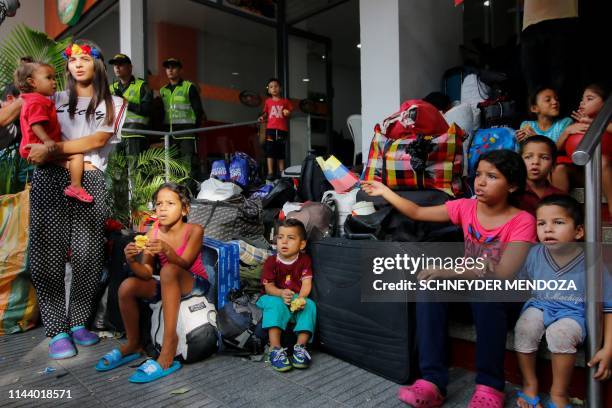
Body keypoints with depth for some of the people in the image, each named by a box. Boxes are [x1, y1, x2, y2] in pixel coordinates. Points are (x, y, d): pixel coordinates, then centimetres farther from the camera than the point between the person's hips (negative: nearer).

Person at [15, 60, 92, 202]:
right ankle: (75, 186, -24)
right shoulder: (37, 102, -17)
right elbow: (35, 125, -29)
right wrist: (47, 140, -42)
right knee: (76, 154, -20)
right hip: (40, 148, -12)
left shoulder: (31, 100, 20)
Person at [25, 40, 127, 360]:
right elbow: (38, 139, 13)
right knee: (48, 252, -6)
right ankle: (57, 329, 0)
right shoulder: (54, 100, 21)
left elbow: (98, 140, 0)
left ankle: (79, 321, 7)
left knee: (87, 254, -6)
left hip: (90, 180, -1)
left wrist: (53, 150, -8)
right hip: (50, 178, 1)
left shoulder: (112, 104, 15)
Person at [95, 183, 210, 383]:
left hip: (195, 284, -5)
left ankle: (169, 345, -33)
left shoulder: (194, 230, -15)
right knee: (127, 286, -16)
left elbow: (184, 264, -27)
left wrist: (167, 250, -46)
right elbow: (147, 273, -11)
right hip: (168, 284, 5)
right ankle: (133, 345, 7)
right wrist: (132, 261, -32)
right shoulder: (153, 234, -6)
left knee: (168, 270, -34)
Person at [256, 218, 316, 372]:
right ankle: (275, 348, -38)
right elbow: (268, 286, -9)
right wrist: (281, 293, -31)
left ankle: (300, 346, -26)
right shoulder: (271, 261, -3)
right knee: (274, 304, -34)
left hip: (298, 298, 1)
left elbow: (307, 283, -9)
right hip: (275, 297, -1)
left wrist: (301, 298, -30)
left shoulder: (304, 260, 0)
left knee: (310, 305, -28)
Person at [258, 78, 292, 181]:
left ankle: (282, 172, 14)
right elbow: (266, 113, 15)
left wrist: (287, 113, -8)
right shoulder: (268, 101, 9)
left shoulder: (285, 101, 8)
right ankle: (270, 173, -6)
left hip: (282, 130, 0)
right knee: (270, 152, -7)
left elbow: (289, 114, 13)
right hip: (270, 129, 0)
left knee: (281, 152, 8)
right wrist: (262, 118, -5)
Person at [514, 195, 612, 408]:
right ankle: (530, 384, -2)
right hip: (540, 306, 3)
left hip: (573, 313, -3)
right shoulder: (535, 254, -8)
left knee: (560, 333, -34)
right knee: (524, 328, -27)